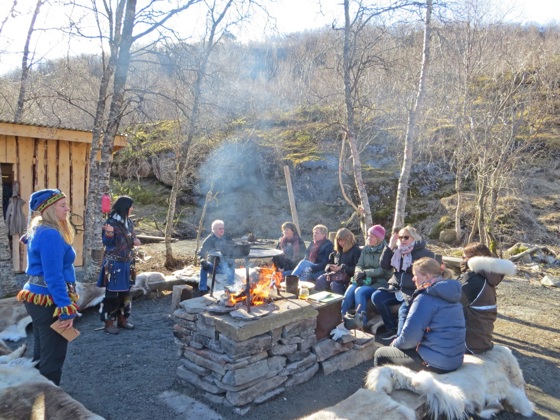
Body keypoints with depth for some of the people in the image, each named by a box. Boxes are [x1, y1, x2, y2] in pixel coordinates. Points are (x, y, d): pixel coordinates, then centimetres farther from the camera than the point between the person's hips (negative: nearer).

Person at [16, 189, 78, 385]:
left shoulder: (39, 230, 11)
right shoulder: (51, 234, -21)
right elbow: (53, 276, -26)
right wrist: (66, 308, -25)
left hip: (38, 298, 10)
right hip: (49, 301, -10)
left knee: (41, 353, 21)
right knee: (53, 355, 2)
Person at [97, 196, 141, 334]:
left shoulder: (129, 222, 8)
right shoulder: (111, 222, -14)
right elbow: (107, 242, -16)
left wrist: (135, 241, -3)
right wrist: (109, 233, -36)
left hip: (127, 263, 8)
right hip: (114, 264, -7)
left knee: (125, 292, 14)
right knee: (112, 293, -1)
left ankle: (122, 319, 26)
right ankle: (108, 322, 11)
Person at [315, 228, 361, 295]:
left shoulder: (356, 250, 2)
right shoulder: (337, 251, 24)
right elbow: (329, 262, 27)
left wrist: (342, 268, -14)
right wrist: (330, 267, 3)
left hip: (347, 276, -6)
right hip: (335, 274, 6)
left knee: (334, 284, -37)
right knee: (320, 280, -23)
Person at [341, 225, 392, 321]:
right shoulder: (366, 249, 15)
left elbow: (383, 270, -13)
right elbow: (359, 265, 9)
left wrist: (365, 273, -17)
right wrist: (359, 273, -14)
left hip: (380, 282, -5)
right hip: (364, 280, 5)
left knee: (359, 292, -30)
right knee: (349, 292, -24)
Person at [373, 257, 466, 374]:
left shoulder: (426, 297, -18)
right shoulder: (450, 293, 8)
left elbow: (409, 337, -20)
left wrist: (395, 343, 3)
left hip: (435, 364, -8)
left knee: (380, 354, 9)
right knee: (397, 346, 26)